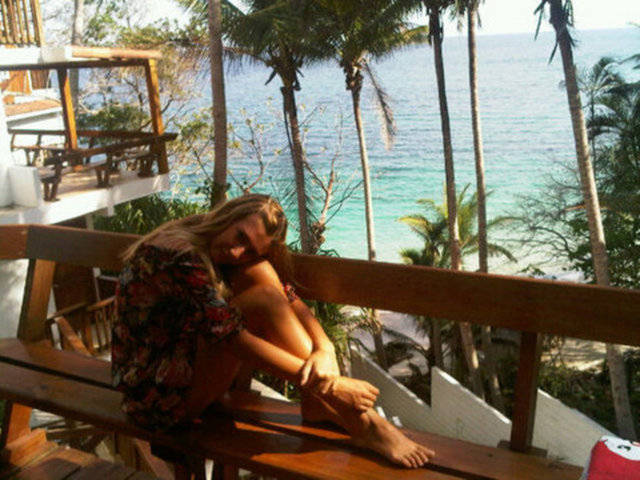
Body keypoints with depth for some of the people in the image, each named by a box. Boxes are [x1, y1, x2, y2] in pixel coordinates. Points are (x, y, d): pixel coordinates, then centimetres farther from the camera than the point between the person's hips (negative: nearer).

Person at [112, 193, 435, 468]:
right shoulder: (179, 257, -26)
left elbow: (284, 294, -8)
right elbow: (235, 341, -29)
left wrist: (324, 349, -27)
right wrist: (328, 385, -27)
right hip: (158, 394, -7)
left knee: (257, 272, -14)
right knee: (262, 300, -26)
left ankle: (318, 404, -14)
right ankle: (361, 423, -25)